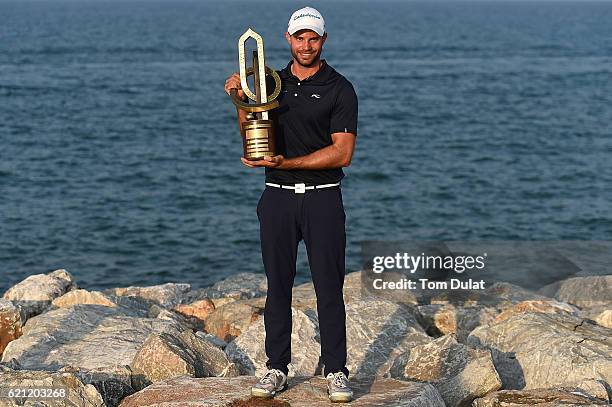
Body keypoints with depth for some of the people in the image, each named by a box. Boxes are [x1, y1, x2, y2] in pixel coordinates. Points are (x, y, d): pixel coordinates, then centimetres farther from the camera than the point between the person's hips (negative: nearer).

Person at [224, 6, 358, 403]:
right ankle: (277, 368, 14)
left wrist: (286, 162, -18)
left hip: (323, 198, -3)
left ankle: (336, 371, 6)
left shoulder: (340, 89, -4)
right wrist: (241, 99, -4)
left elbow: (342, 153, -11)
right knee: (278, 285, 7)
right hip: (278, 196, 3)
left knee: (329, 287, -1)